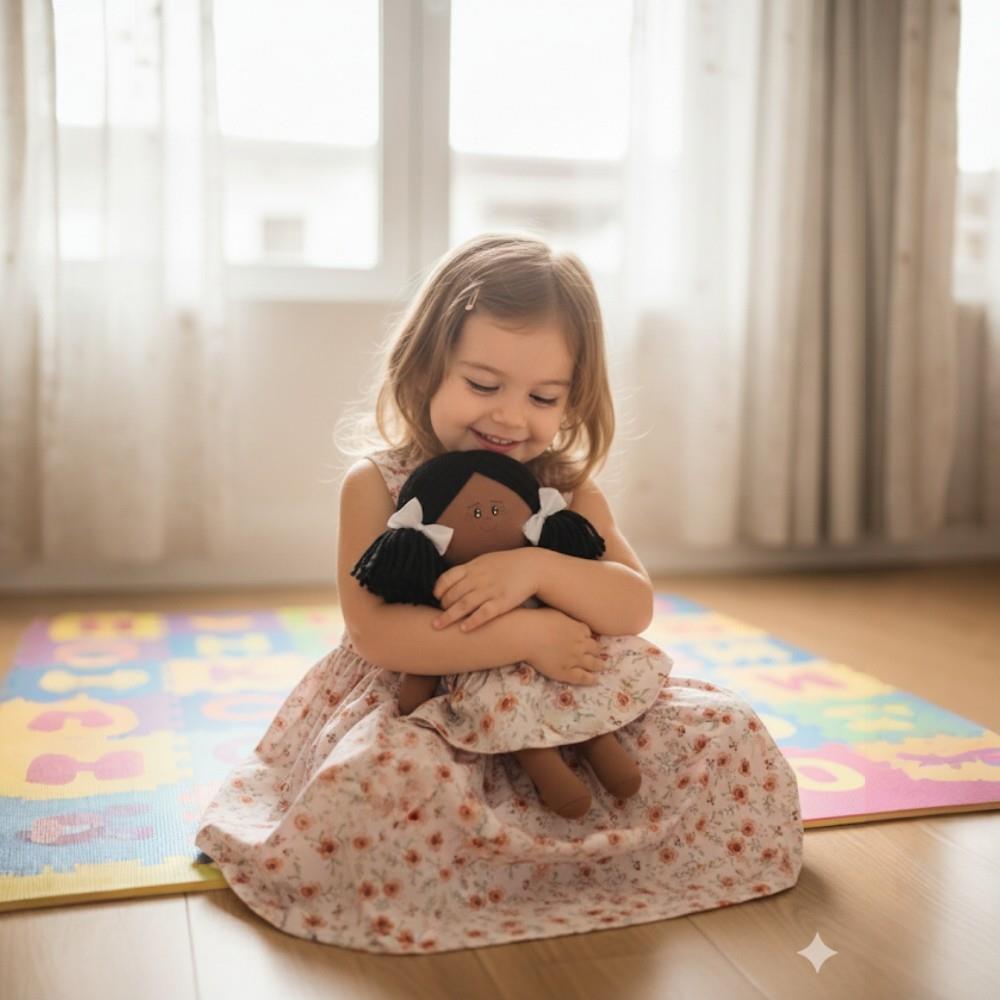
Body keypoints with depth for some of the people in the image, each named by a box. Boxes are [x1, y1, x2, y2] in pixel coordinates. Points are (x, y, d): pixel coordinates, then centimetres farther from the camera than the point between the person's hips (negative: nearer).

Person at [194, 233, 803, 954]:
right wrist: (526, 636, -25)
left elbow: (635, 608, -8)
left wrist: (535, 569, -27)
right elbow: (377, 634, -19)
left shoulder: (571, 491, 2)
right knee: (385, 779, -38)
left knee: (726, 733, -10)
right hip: (420, 710, -4)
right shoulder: (378, 486, -9)